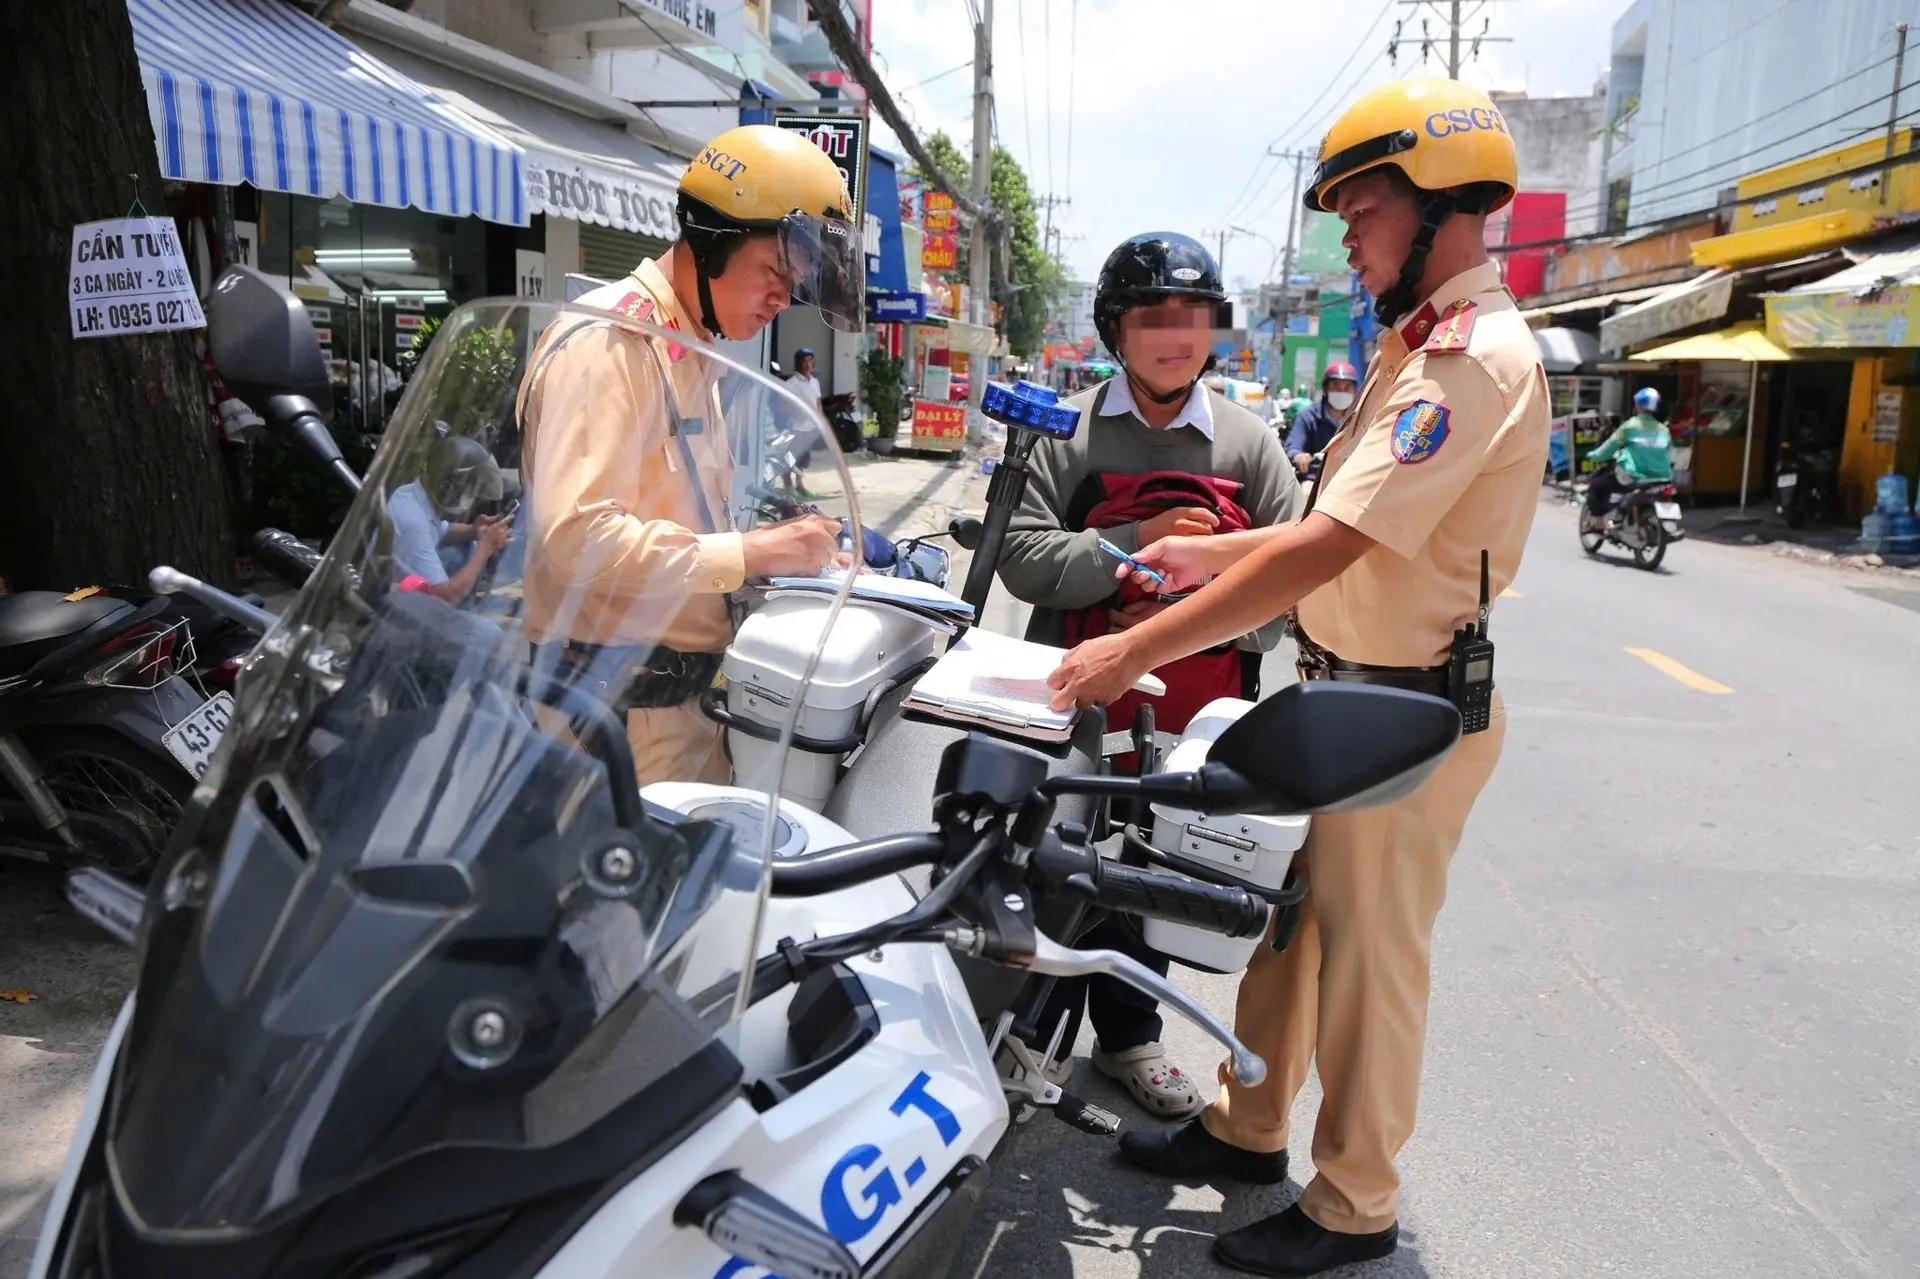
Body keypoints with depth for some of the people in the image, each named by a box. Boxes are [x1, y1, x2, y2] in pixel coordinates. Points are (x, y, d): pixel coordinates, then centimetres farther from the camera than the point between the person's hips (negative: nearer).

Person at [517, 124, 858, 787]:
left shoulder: (693, 355, 17)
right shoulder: (609, 341, -14)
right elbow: (575, 534, -25)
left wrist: (788, 546, 6)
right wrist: (750, 552, -22)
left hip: (685, 693, 9)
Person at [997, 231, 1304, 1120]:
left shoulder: (1249, 442, 5)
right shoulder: (1069, 430, 0)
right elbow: (1023, 557, -9)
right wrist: (1137, 543, -20)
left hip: (1191, 713, 2)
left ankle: (1129, 1036, 37)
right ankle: (1031, 1040, 28)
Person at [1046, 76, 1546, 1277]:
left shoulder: (1477, 358, -21)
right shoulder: (1427, 343, 13)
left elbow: (1324, 550, -28)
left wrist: (1137, 649, -25)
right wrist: (1212, 553, 8)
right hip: (1346, 693, 9)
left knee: (1367, 956, 5)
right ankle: (1249, 1127, 36)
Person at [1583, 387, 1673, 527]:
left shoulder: (1630, 426, -4)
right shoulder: (1663, 430, 9)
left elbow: (1610, 447, 1)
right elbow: (1669, 457, 12)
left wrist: (1593, 456, 18)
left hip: (1632, 478, -5)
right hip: (1660, 480, 6)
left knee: (1595, 486, 11)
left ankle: (1597, 518, 0)